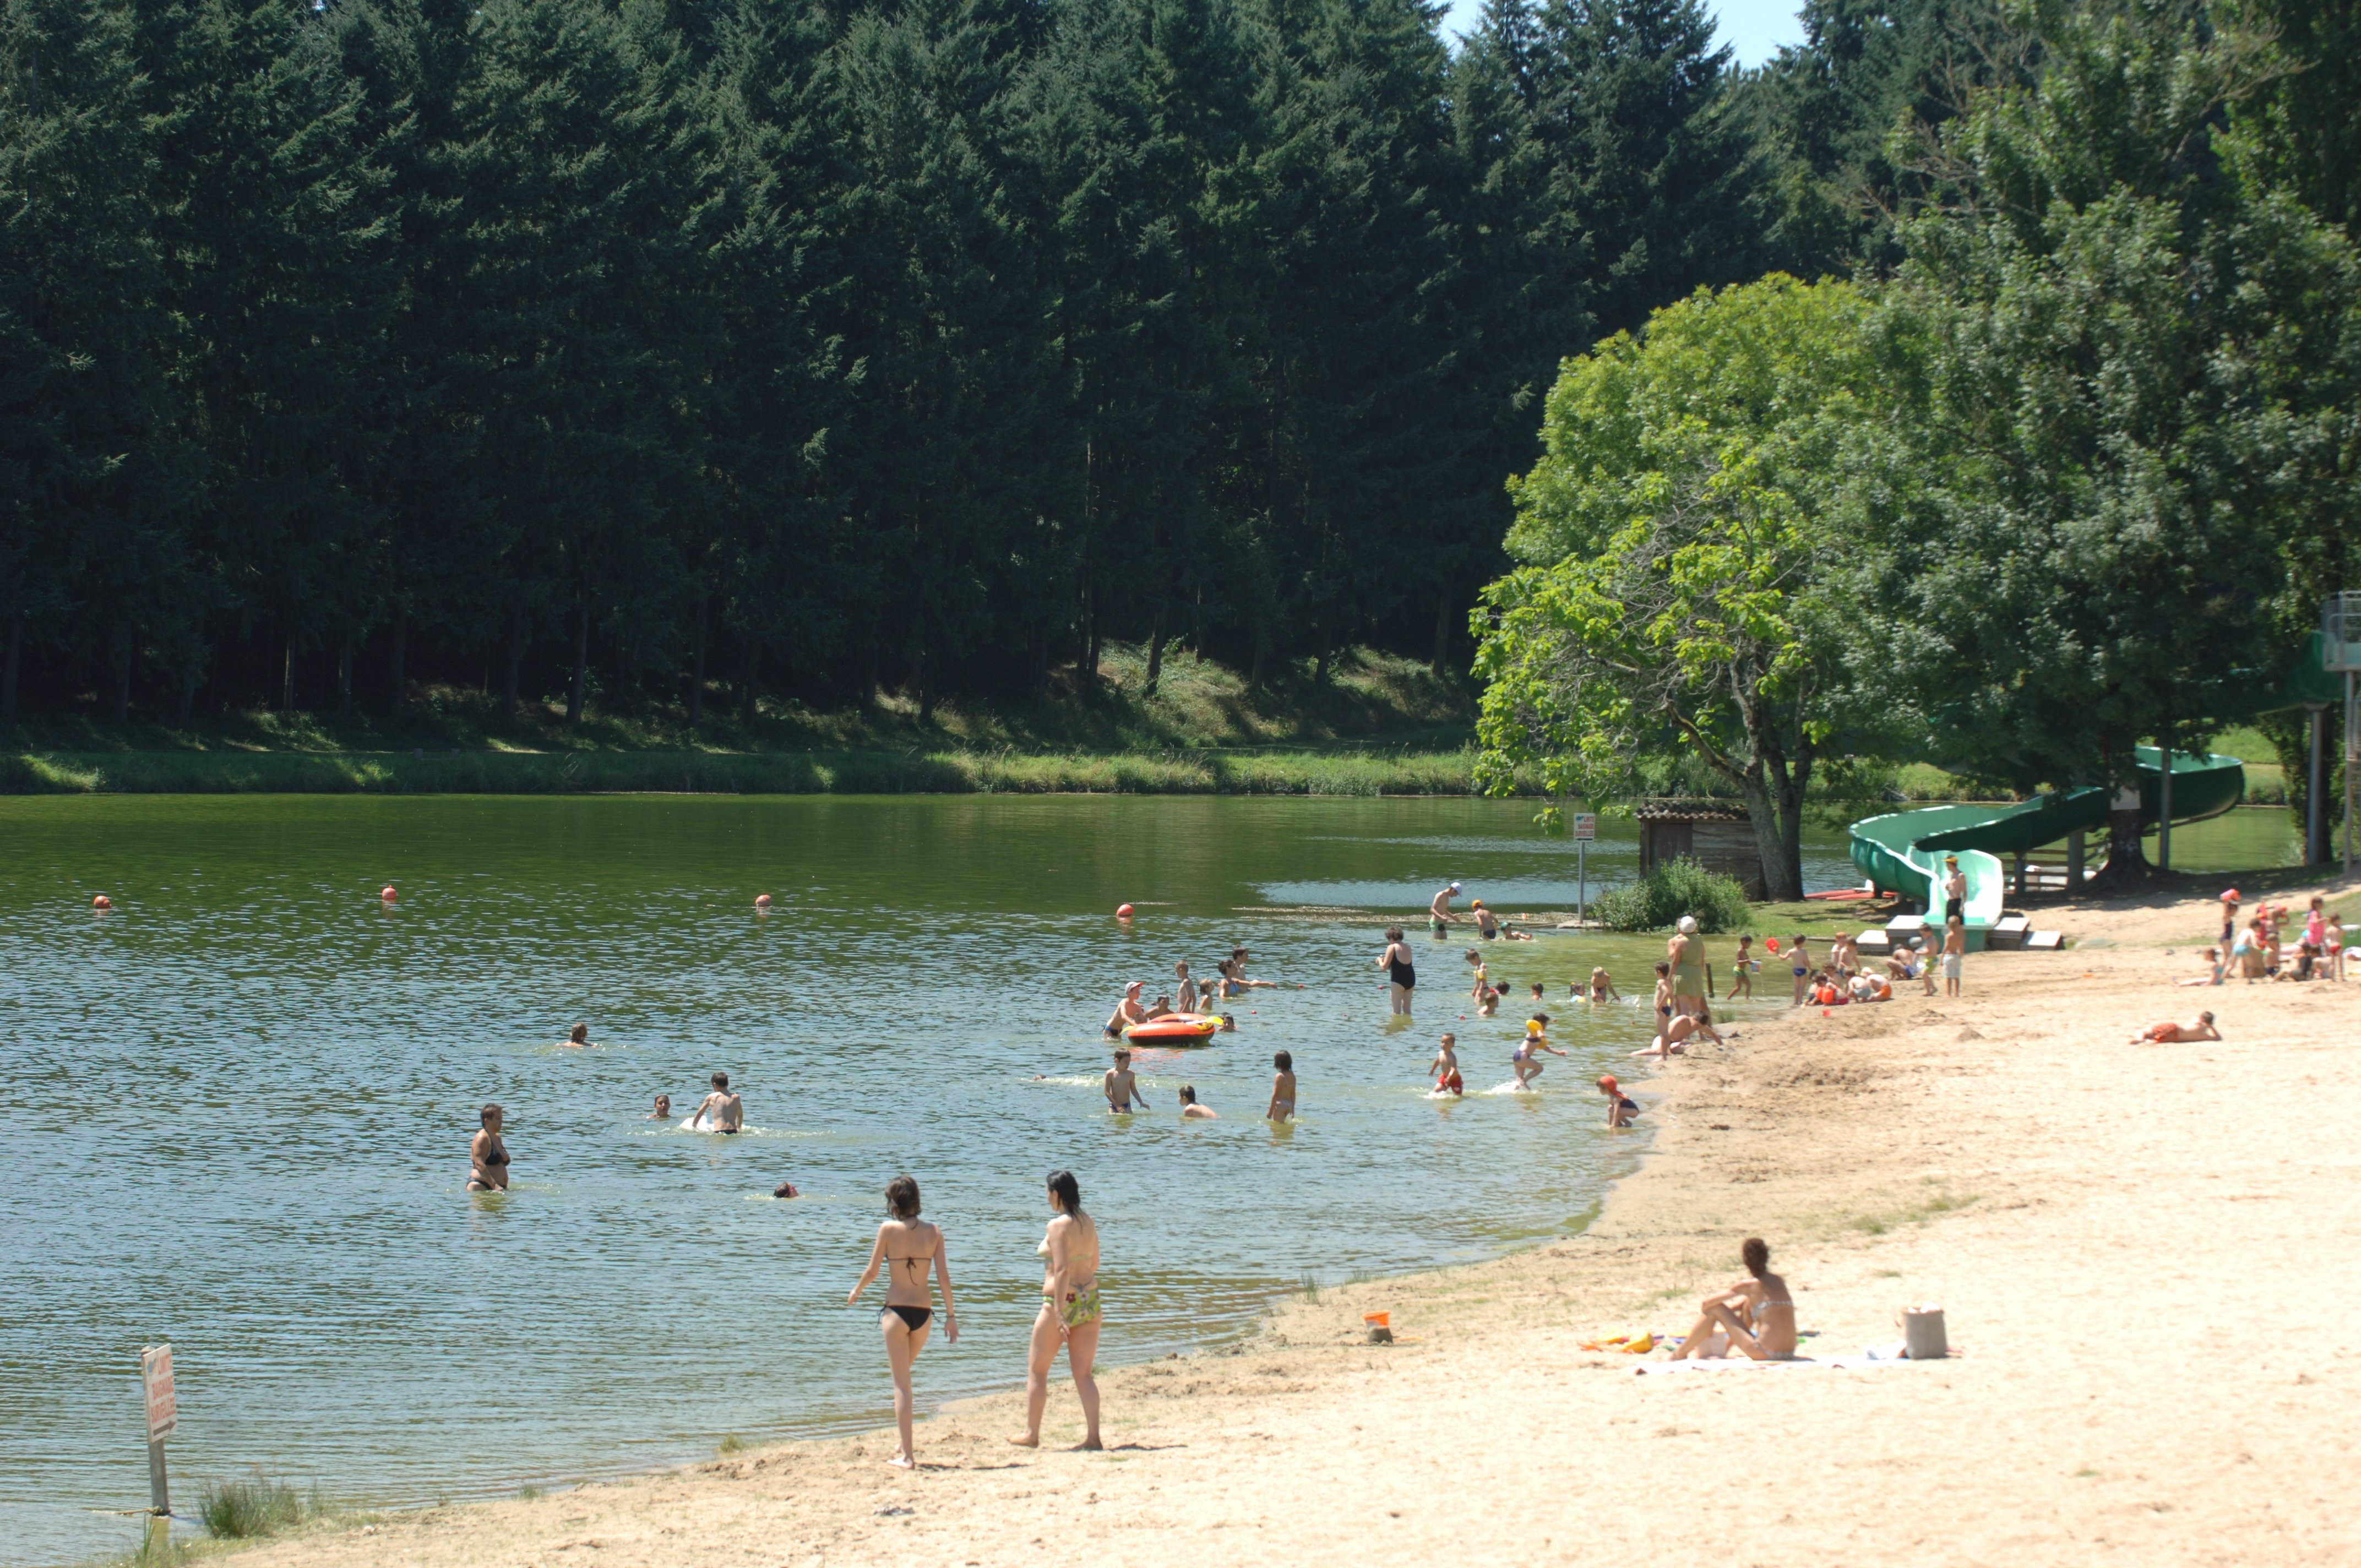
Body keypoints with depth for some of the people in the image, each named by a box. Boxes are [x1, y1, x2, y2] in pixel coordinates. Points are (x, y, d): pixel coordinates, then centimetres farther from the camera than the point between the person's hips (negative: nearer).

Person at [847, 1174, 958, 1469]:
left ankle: (907, 1456, -5)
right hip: (924, 1312, 4)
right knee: (903, 1375, 25)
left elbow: (872, 1271, -2)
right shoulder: (934, 1232, 1)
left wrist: (856, 1292, 18)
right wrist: (950, 1315, 7)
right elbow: (944, 1276, 0)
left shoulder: (889, 1229, -7)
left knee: (901, 1383, -1)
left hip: (897, 1310, -4)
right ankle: (905, 1444, 28)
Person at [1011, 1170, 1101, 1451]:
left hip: (1061, 1300, -6)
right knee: (1083, 1373, 7)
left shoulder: (1059, 1225, -14)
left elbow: (1062, 1270, -20)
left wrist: (1059, 1313, -21)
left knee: (1036, 1370, 9)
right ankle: (1093, 1436, -2)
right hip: (1089, 1299, 6)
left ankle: (1031, 1434, 14)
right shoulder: (1089, 1224, 7)